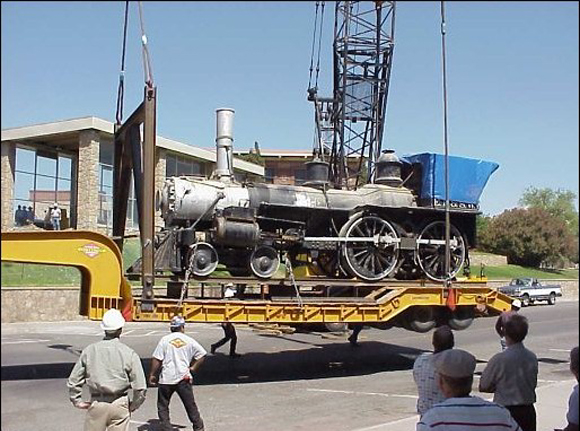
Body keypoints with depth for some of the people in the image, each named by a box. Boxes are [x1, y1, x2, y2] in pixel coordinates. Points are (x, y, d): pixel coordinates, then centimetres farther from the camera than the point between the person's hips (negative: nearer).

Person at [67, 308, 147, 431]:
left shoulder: (89, 350, 0)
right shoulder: (129, 353, -7)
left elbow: (73, 381, 3)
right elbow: (140, 387, -9)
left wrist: (77, 401, 13)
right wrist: (133, 405, 5)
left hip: (96, 404, 2)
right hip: (119, 406, -2)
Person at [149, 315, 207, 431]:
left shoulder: (165, 339, -1)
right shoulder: (189, 340, 4)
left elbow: (157, 359, -3)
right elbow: (202, 354, 6)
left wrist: (152, 375, 6)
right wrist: (193, 368, 15)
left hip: (166, 378, -1)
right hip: (183, 378, 1)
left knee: (162, 406, 13)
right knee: (190, 405, 11)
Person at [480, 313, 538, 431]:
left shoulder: (499, 359, -17)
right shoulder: (532, 358, -2)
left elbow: (483, 387, -6)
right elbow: (533, 384, 11)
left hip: (506, 412, -5)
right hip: (528, 411, 5)